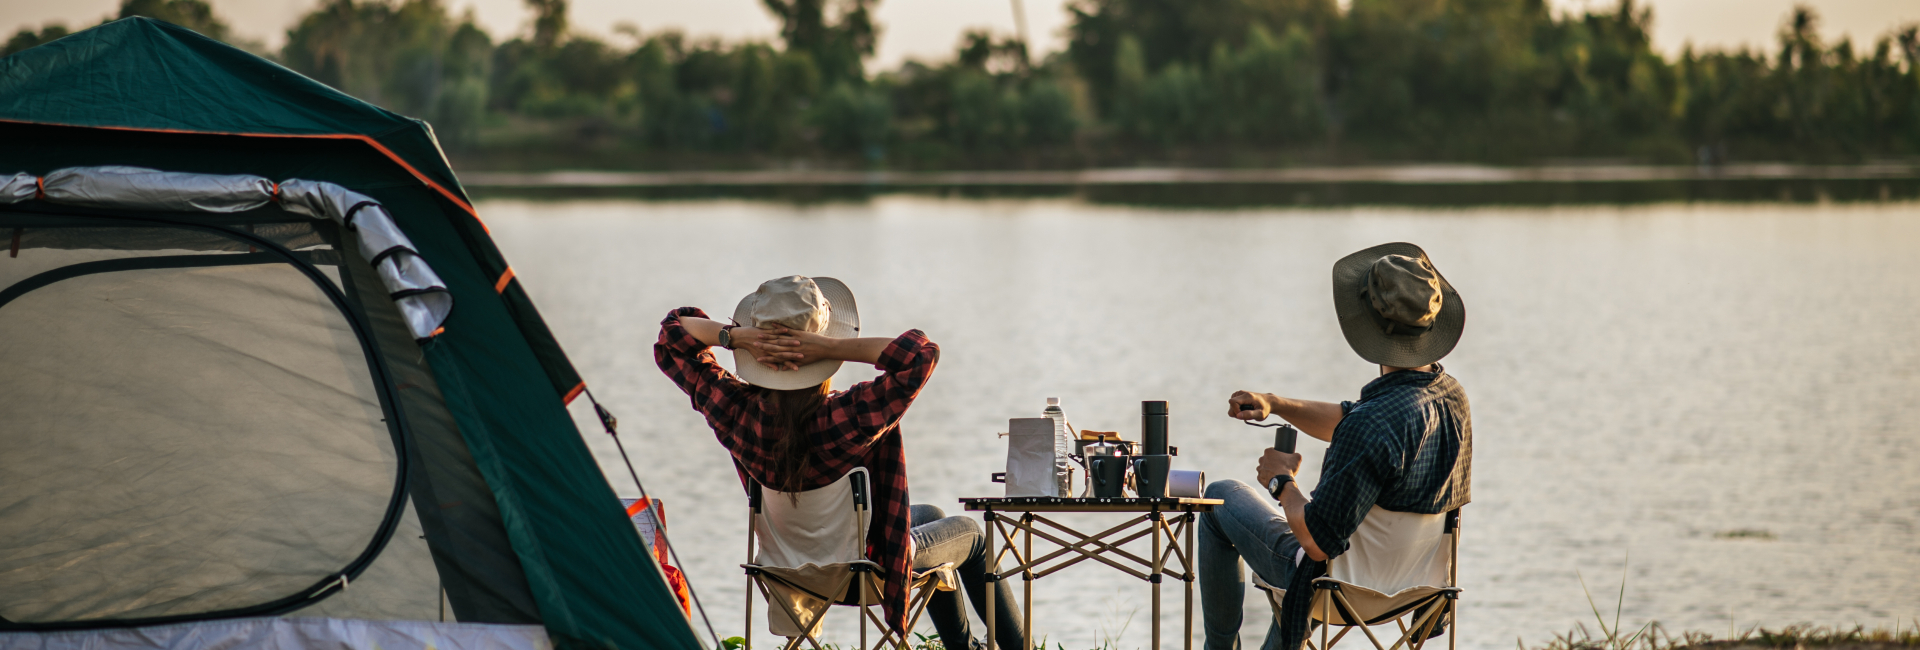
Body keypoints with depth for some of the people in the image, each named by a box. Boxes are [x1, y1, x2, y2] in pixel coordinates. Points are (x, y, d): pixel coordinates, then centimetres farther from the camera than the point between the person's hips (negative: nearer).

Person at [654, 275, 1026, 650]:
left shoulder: (737, 412, -26)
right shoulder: (852, 418, -40)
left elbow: (672, 335, -13)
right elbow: (922, 353, -39)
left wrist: (737, 336, -31)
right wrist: (832, 348, -41)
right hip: (867, 569, -6)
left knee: (931, 516, 35)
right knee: (972, 534, 27)